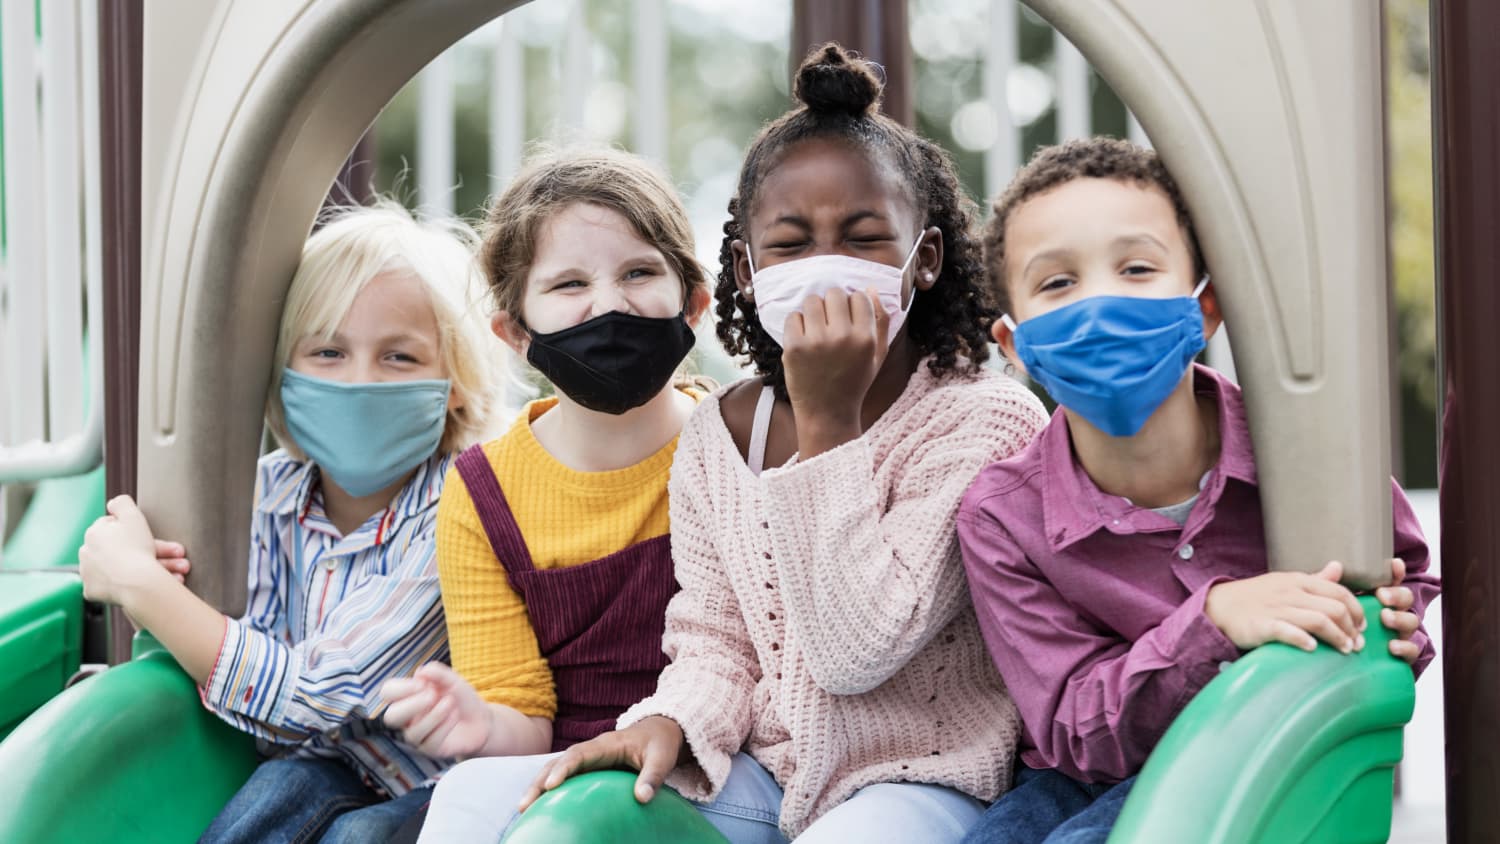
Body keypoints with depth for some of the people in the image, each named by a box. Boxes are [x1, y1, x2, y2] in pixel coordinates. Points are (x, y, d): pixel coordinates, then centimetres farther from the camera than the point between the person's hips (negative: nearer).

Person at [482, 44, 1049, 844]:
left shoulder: (985, 418, -14)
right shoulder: (717, 432, 5)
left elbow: (857, 652, -22)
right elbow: (713, 639, 7)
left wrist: (827, 421, -24)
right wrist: (671, 723, -16)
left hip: (919, 777, -5)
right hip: (758, 771, 5)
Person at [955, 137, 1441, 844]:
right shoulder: (1003, 518, -13)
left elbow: (1404, 569, 11)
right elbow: (1079, 736, -16)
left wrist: (1398, 632, -14)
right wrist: (1212, 621, -31)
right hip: (1090, 781, 2)